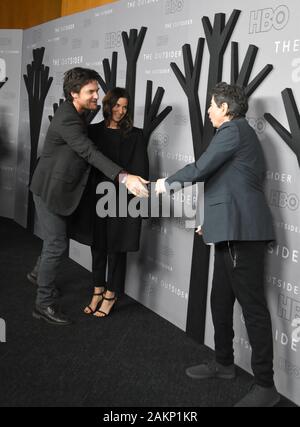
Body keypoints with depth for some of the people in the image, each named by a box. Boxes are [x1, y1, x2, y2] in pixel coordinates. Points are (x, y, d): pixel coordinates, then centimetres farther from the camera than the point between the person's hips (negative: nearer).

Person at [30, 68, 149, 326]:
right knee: (57, 245, -6)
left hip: (62, 188, 9)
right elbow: (90, 153, -40)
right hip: (50, 189, -9)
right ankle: (44, 305, 4)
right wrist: (123, 177, -49)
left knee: (54, 240, 21)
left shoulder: (75, 113, 5)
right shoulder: (66, 120, -26)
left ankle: (39, 273, 43)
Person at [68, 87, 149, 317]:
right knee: (98, 245, 11)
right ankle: (98, 291, 26)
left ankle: (111, 295, 20)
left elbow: (141, 170, -3)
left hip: (123, 198, -3)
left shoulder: (135, 135, 0)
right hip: (96, 195, 3)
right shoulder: (94, 131, 8)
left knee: (116, 247, 5)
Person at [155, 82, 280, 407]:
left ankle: (265, 386, 2)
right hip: (233, 230, 10)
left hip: (241, 231, -10)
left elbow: (200, 169, -12)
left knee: (252, 306, -6)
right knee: (221, 301, 16)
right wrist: (214, 220, 26)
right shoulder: (239, 133, 23)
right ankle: (223, 363, 30)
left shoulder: (233, 129, -7)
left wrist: (167, 183, 4)